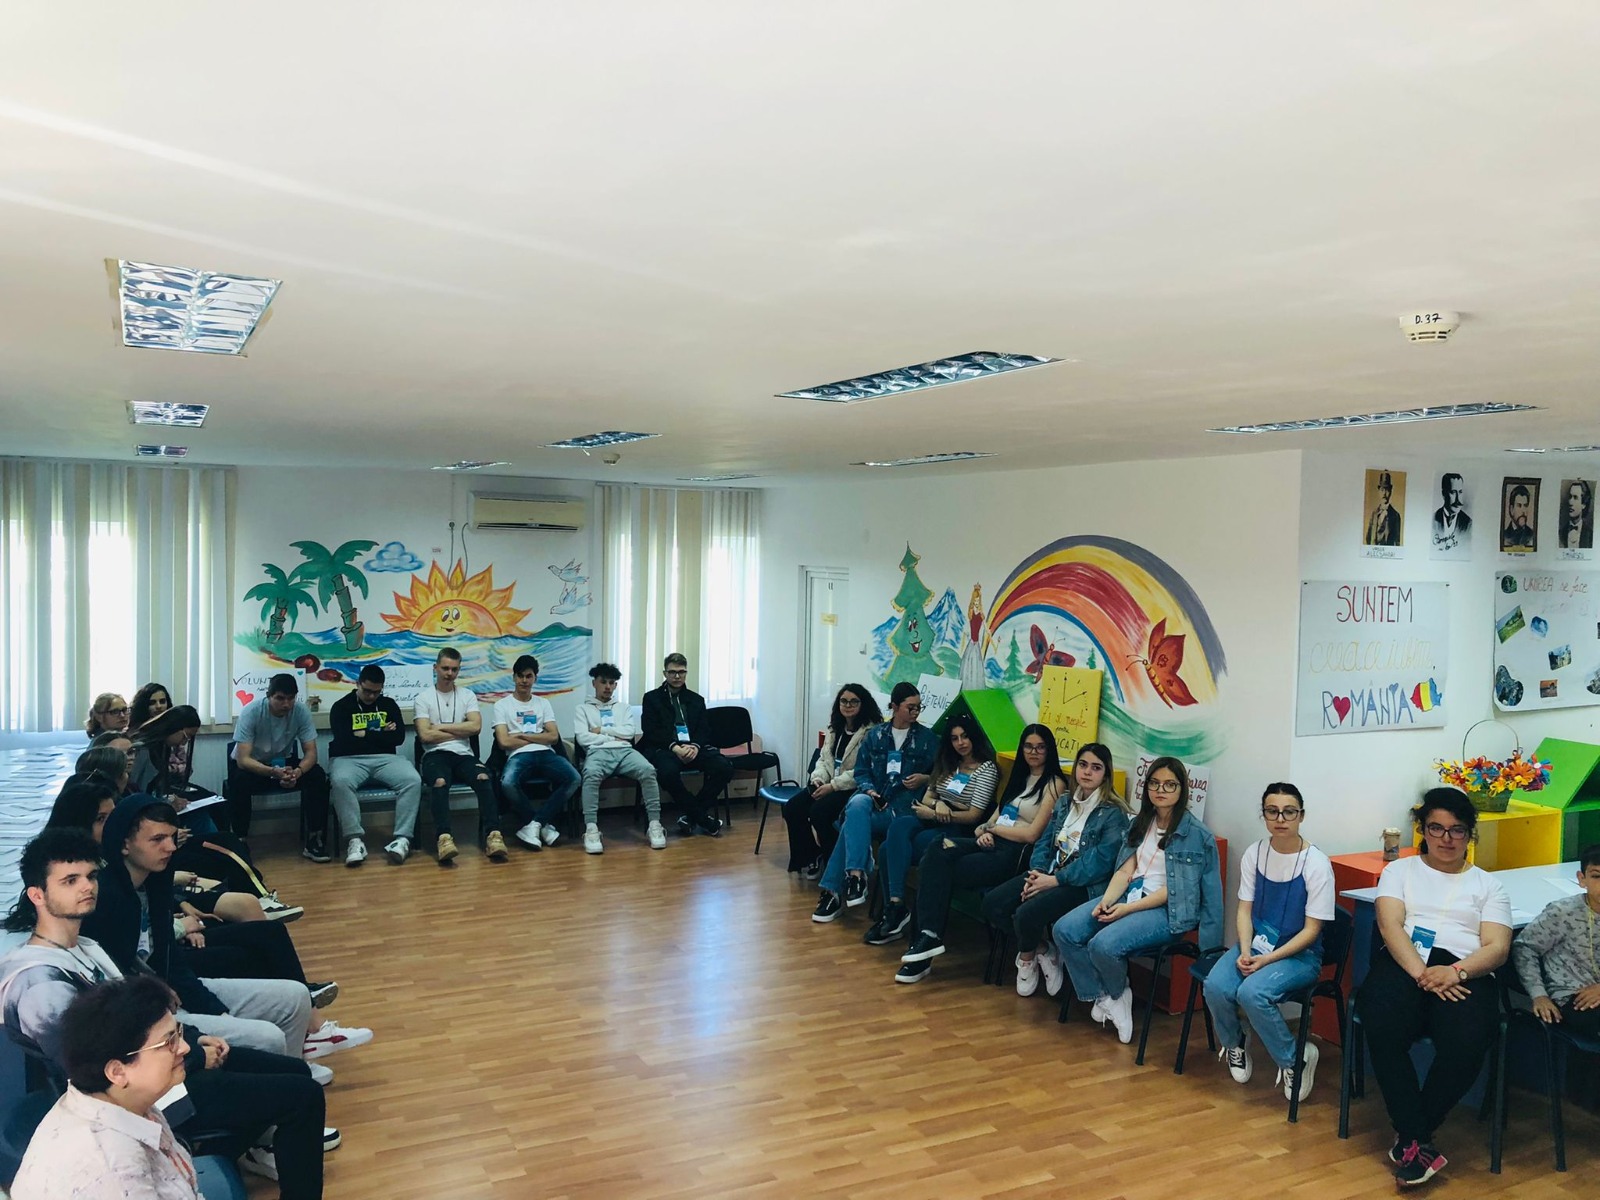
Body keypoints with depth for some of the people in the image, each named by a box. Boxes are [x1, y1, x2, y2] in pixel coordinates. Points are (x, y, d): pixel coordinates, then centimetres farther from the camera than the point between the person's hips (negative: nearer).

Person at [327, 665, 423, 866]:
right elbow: (344, 741, -9)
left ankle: (402, 838, -32)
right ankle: (355, 839, -35)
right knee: (340, 782, -39)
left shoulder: (389, 704, 17)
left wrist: (365, 735, -2)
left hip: (384, 759, 3)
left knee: (413, 780, -28)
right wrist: (381, 735, 0)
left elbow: (399, 737, 5)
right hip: (349, 759, -3)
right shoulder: (341, 706, 6)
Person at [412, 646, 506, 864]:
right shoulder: (423, 698, 9)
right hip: (436, 754, -2)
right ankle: (444, 838, -50)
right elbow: (425, 735, -3)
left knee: (483, 778, -31)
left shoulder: (468, 695, 17)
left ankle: (493, 835, -40)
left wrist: (441, 726, -1)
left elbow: (476, 727, 1)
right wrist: (460, 731, 0)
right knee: (440, 782, -37)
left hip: (464, 754, 2)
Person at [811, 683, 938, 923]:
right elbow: (861, 772, 13)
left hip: (903, 806, -3)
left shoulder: (927, 738, 8)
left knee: (852, 824, -27)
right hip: (872, 798, 3)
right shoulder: (875, 735, 15)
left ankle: (834, 891, -22)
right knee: (858, 804, -36)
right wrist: (869, 790, -7)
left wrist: (924, 779, -10)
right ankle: (856, 875, -38)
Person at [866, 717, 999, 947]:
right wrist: (938, 804, -9)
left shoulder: (987, 770, -5)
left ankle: (894, 908, -19)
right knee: (899, 825, -28)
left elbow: (973, 816, -11)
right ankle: (896, 906, -30)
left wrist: (933, 813, -11)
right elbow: (927, 797, 15)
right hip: (932, 821, 7)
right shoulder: (948, 763, 16)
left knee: (891, 850, -27)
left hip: (959, 831, -6)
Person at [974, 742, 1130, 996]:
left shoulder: (1113, 814, -8)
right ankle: (1041, 950, 8)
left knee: (1027, 914, -29)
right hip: (1050, 874, 7)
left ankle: (1027, 958, 7)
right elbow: (1044, 842, 14)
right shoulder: (1064, 804, 15)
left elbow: (1100, 862, -16)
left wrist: (1055, 880, -19)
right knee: (993, 903, -12)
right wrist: (1037, 872, -7)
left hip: (1084, 885, -7)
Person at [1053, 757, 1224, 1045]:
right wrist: (1106, 901, -11)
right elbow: (1125, 870, 8)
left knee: (1103, 944, -30)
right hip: (1130, 894, 7)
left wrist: (1128, 909, -18)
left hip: (1167, 910, -7)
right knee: (1065, 930, -15)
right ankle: (1103, 998, 0)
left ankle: (1117, 994, 5)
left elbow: (1173, 889, -12)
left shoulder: (1195, 834, -8)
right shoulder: (1141, 823, 13)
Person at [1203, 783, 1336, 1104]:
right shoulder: (1255, 853, 0)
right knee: (1216, 986, -23)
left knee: (1252, 993, -31)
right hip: (1257, 945, 4)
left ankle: (1294, 1059, -3)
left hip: (1299, 954, -4)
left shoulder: (1316, 863, -14)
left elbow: (1311, 930, -11)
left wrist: (1266, 960, -18)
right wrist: (1245, 952, -13)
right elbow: (1244, 910, 4)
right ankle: (1234, 1043, 11)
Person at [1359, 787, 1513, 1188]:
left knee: (1468, 1041, -34)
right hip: (1403, 964, 0)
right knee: (1384, 1028, -35)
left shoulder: (1487, 884, 22)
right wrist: (1421, 973, -17)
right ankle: (1418, 1139, -21)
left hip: (1464, 972, 1)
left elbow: (1497, 948, 7)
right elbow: (1390, 926, 2)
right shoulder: (1399, 870, 20)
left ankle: (1409, 1138, -14)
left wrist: (1455, 972, -15)